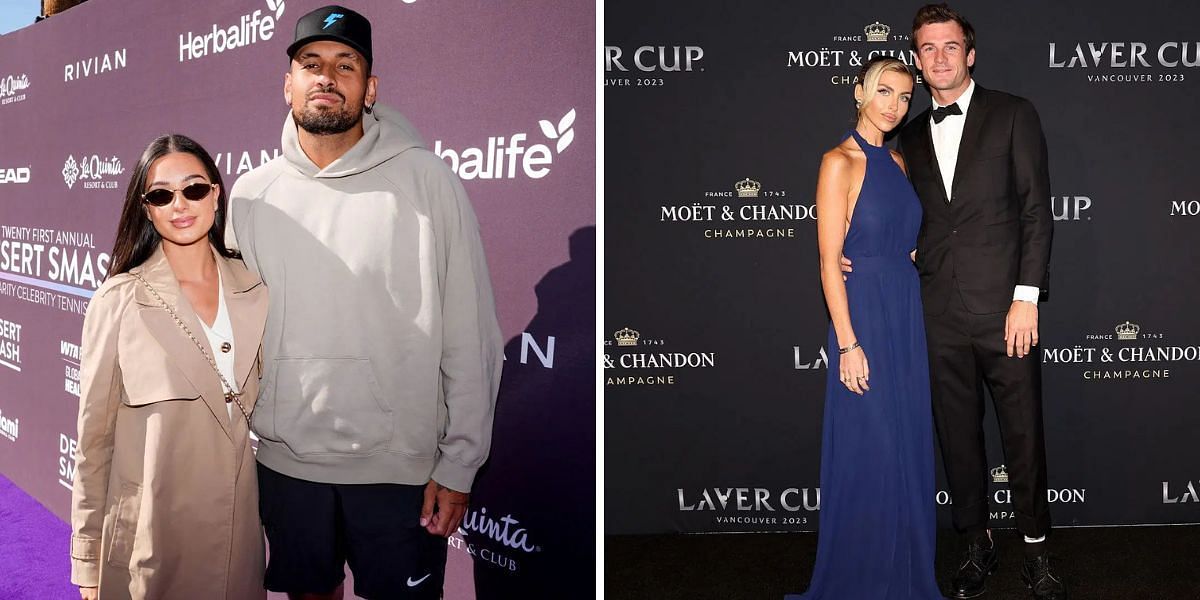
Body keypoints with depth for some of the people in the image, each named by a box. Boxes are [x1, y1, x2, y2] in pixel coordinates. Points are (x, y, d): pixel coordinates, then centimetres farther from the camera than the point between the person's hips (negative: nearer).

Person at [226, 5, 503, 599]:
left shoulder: (426, 180, -8)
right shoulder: (252, 193, 3)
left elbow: (470, 336, -8)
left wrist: (459, 463, -9)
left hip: (400, 466, -3)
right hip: (285, 461, 3)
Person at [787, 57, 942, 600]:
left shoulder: (896, 162, 12)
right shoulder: (840, 163, -10)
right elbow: (829, 261, -14)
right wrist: (848, 344, -17)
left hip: (907, 318, 7)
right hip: (863, 315, -7)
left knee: (908, 446, 13)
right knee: (867, 452, 0)